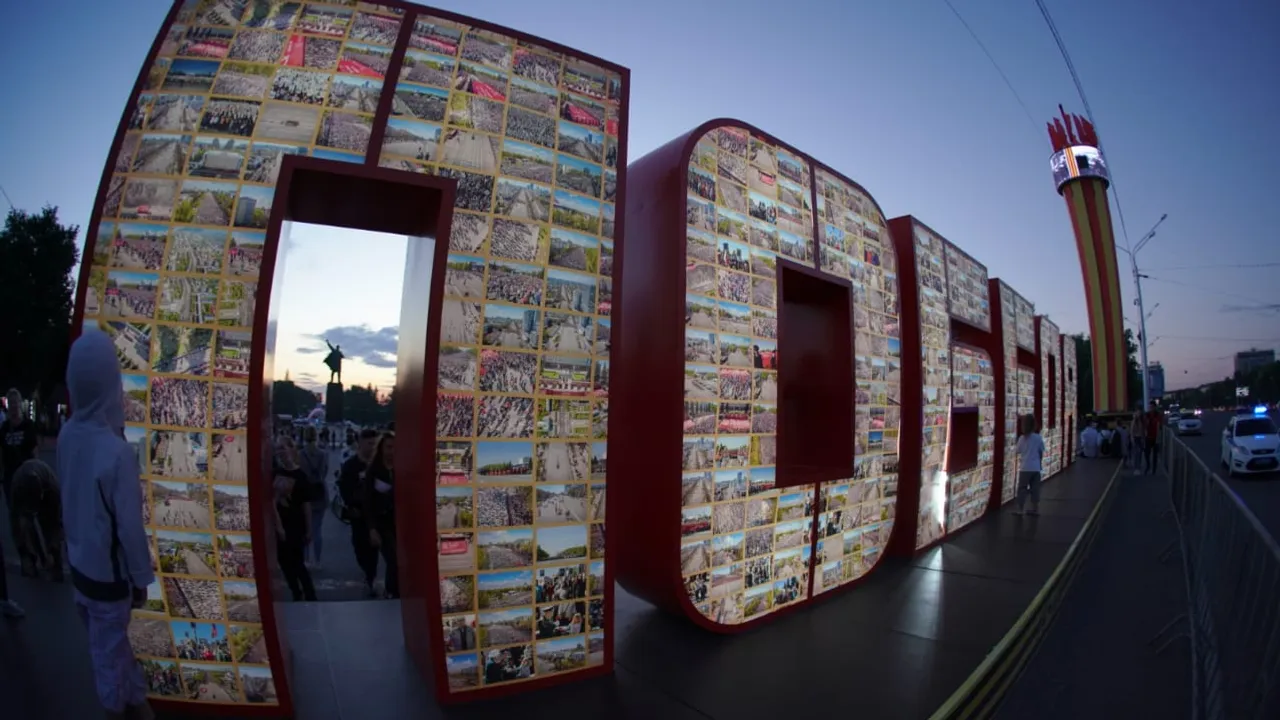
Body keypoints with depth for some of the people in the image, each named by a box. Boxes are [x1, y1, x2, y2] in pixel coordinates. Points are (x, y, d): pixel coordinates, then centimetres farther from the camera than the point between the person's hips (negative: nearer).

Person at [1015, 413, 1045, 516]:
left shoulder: (1022, 438, -11)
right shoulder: (1038, 437, -4)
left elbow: (1018, 451, -1)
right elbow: (1041, 452, 5)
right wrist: (1039, 461, 21)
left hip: (1025, 467, -3)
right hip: (1036, 467, 3)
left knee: (1022, 488, 4)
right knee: (1035, 488, 12)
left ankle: (1020, 509, 4)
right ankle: (1035, 508, 17)